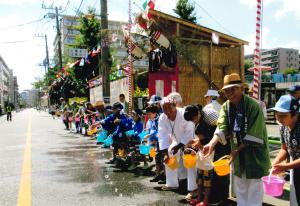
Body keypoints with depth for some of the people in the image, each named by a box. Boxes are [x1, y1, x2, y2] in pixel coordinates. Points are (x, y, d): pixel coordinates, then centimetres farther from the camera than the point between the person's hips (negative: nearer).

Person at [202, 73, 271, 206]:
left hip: (254, 152, -5)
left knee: (254, 186, 5)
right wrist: (211, 144, -30)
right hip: (237, 151, 6)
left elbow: (253, 135, -21)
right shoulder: (226, 106, -2)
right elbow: (222, 128, -14)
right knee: (239, 186, 19)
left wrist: (237, 150, -21)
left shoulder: (253, 105, -20)